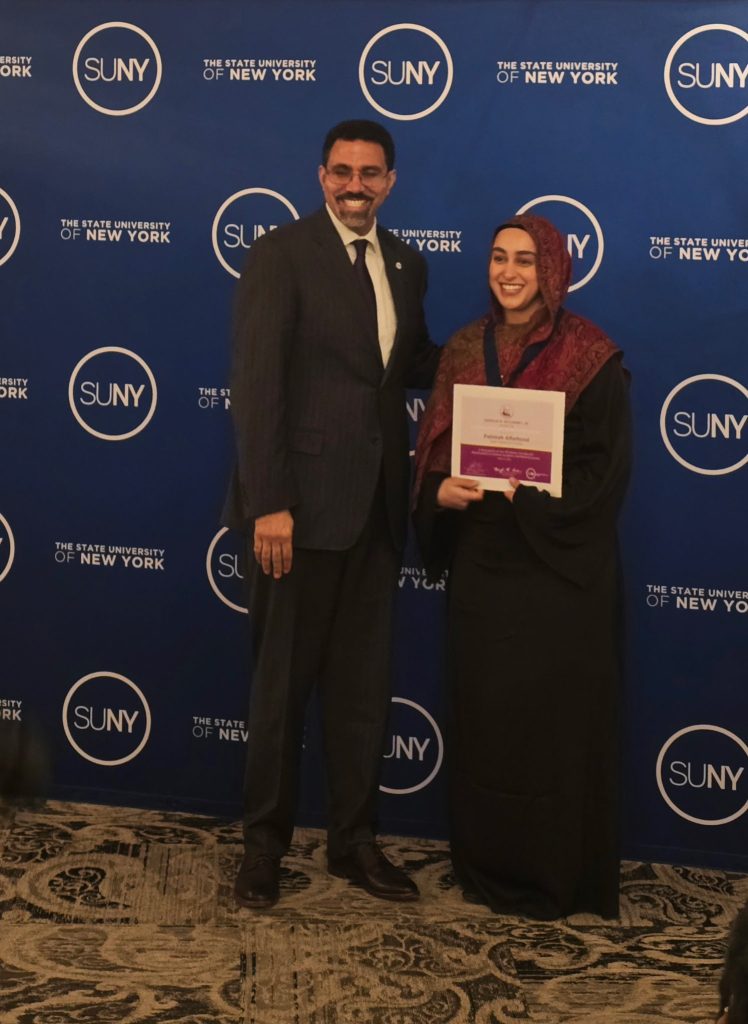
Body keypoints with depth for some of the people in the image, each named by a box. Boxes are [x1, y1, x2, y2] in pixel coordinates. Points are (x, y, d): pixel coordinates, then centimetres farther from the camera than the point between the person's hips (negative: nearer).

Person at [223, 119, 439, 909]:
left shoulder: (405, 265, 13)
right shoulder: (280, 254, -7)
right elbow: (255, 383, -14)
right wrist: (268, 503, -19)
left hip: (375, 506, 6)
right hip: (302, 502, -6)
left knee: (363, 682, 13)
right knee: (282, 679, 6)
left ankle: (353, 840, 27)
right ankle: (264, 843, 22)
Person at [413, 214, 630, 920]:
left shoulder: (591, 358, -5)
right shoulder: (464, 350, 8)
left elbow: (603, 469, -9)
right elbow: (435, 449, 8)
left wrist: (522, 494, -19)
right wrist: (442, 492, -12)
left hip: (559, 567, -4)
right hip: (481, 563, 4)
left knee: (553, 715, 1)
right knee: (481, 712, 8)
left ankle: (553, 875, 15)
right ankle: (484, 863, 22)